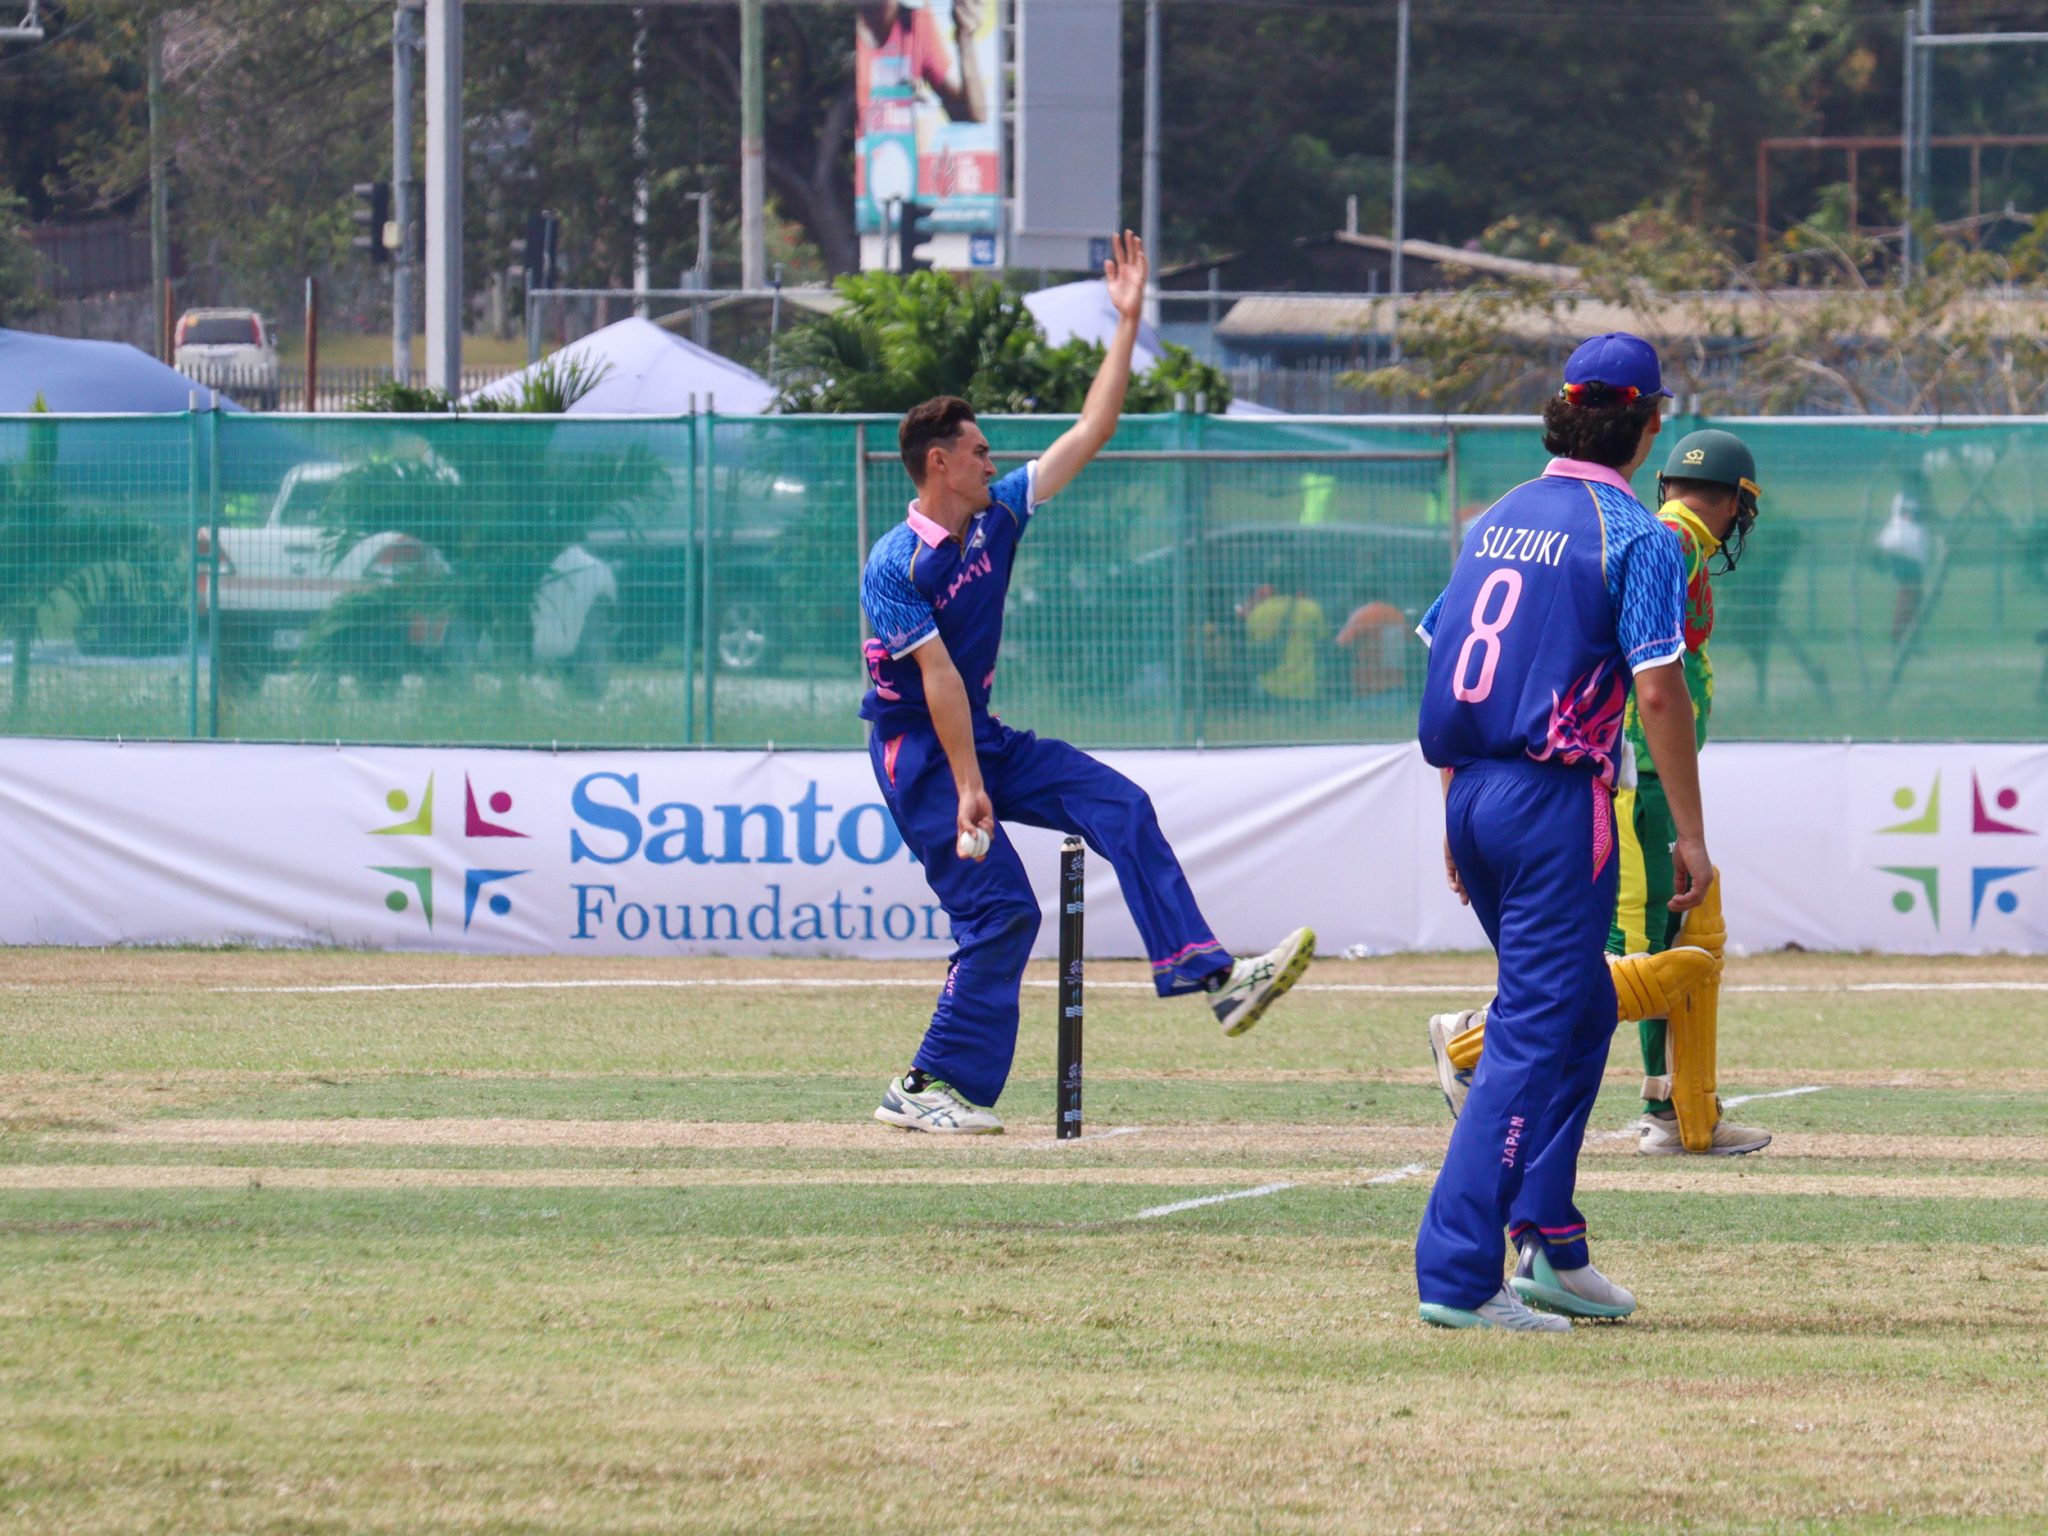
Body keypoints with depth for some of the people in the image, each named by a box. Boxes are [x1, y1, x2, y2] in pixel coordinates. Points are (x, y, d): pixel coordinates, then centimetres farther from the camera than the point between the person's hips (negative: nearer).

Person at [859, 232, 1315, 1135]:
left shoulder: (997, 514, 3)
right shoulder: (894, 567, -19)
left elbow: (1090, 431, 5)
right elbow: (938, 677, -24)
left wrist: (1128, 324, 0)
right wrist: (968, 791, -27)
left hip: (982, 737, 8)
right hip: (917, 752, -8)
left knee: (1119, 807, -7)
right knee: (999, 909, -13)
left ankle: (1211, 977, -15)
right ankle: (931, 1088, -6)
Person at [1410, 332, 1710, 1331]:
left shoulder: (1494, 523, 13)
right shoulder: (1632, 535, -7)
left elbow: (1442, 665, 16)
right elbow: (1657, 692, -13)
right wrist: (1689, 834, -8)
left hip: (1472, 796, 8)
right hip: (1557, 799, -8)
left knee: (1582, 1009, 21)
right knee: (1536, 1031, -6)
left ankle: (1551, 1245, 20)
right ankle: (1456, 1276, -13)